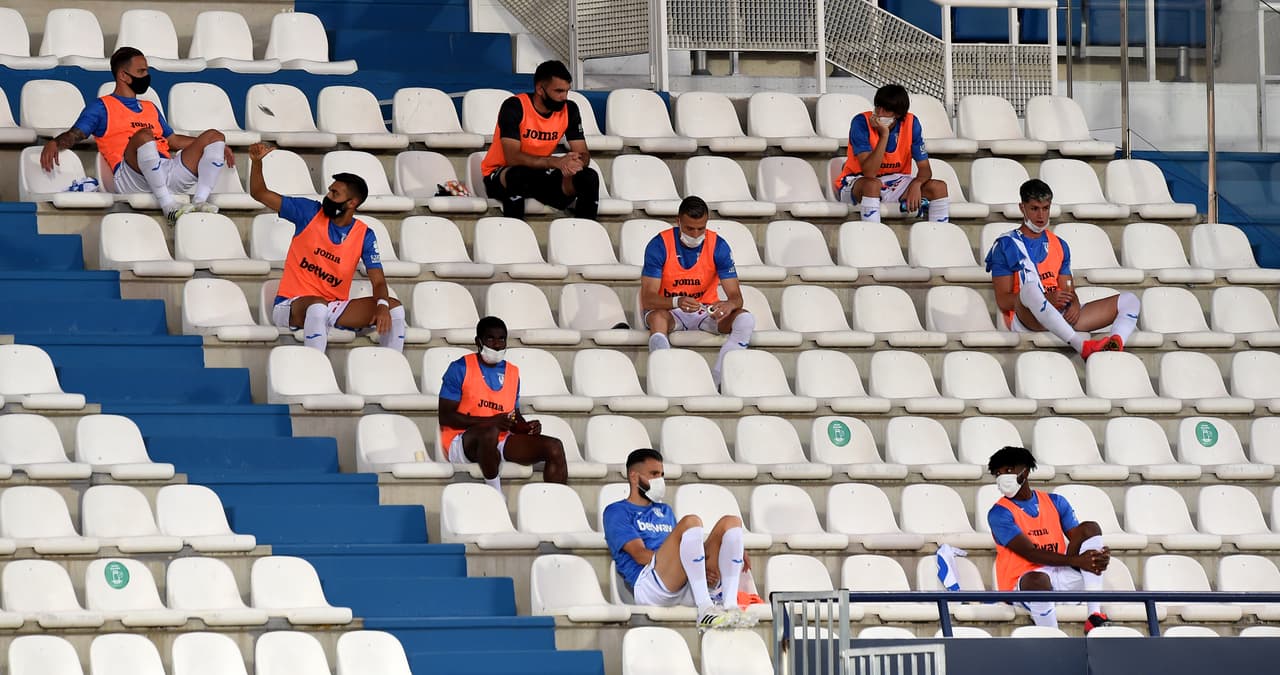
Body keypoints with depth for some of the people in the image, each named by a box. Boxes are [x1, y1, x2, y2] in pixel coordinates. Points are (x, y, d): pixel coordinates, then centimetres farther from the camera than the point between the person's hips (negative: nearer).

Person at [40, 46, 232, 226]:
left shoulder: (150, 108, 34)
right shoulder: (101, 107, 15)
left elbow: (172, 140, 36)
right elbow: (74, 135, 4)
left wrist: (216, 146, 28)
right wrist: (54, 144, -19)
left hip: (168, 171, 7)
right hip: (131, 175, -7)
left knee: (213, 136, -6)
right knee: (144, 135, -37)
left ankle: (200, 201, -25)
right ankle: (168, 206, -40)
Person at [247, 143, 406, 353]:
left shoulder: (364, 236, 1)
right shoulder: (309, 212, -2)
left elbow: (378, 282, -5)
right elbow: (260, 193, 2)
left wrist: (382, 306, -27)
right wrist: (257, 162, -16)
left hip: (334, 308, 3)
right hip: (292, 305, -3)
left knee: (394, 308, -14)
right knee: (318, 307, -40)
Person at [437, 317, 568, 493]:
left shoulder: (512, 372, 14)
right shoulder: (460, 369, -5)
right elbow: (445, 417, -11)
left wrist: (527, 427, -3)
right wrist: (491, 421, -21)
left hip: (500, 441, 6)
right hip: (461, 443, -6)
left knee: (554, 447, -12)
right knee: (489, 432, -40)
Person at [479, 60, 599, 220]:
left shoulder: (569, 110, -6)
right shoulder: (514, 107, -21)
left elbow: (583, 153, -4)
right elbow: (512, 157, -30)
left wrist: (577, 162, -30)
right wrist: (556, 162, -39)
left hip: (539, 175, 5)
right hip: (500, 176, -5)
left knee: (589, 178, -18)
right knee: (519, 175, -40)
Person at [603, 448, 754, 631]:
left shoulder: (664, 511, 36)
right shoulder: (617, 512, 12)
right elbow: (640, 554, -3)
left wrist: (734, 551, 9)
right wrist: (695, 566, -14)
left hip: (688, 590, 7)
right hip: (648, 586, -7)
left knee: (731, 522, -6)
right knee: (691, 522, -28)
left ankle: (730, 605, -26)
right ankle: (705, 610, -39)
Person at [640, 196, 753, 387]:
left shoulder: (718, 246, -7)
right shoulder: (659, 245, -13)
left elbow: (736, 297, -9)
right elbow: (648, 299, -19)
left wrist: (729, 305, -36)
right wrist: (677, 302, -40)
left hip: (706, 312, 3)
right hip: (669, 312, -3)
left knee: (745, 320, -26)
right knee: (658, 318, -39)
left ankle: (714, 381, -32)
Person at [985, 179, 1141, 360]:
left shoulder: (1059, 245, 22)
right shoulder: (1005, 245, 4)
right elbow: (1003, 301, -5)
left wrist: (1074, 304, -7)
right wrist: (1048, 299, -17)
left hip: (1061, 316, 6)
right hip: (1024, 321, -6)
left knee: (1129, 300, -5)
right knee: (1030, 286, -41)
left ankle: (1115, 345, -41)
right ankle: (1083, 346, -51)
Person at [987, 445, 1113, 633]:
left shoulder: (1055, 502, 17)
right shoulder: (1000, 513, -1)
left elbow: (1077, 541, 7)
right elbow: (1031, 553, -13)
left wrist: (1100, 556, -19)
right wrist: (1075, 560, -25)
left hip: (1061, 578, 6)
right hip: (1022, 582, -6)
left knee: (1090, 528, -10)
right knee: (1037, 580, -41)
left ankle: (1095, 615, -25)